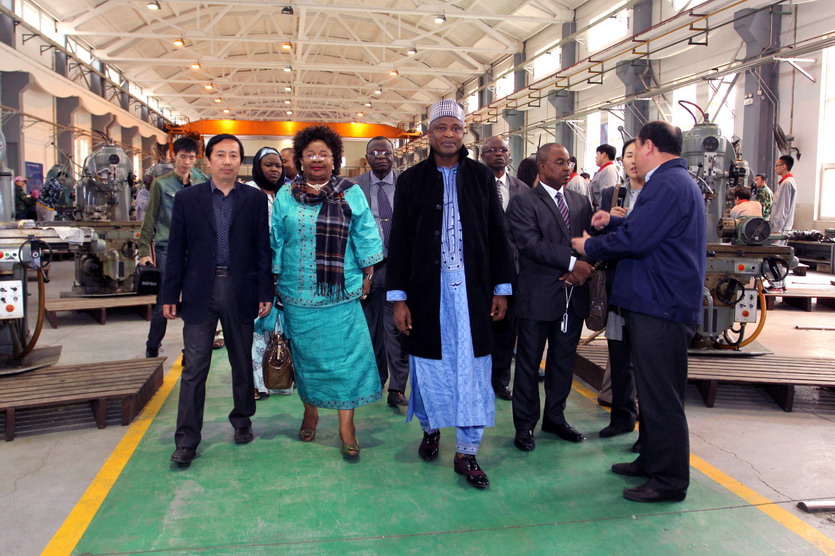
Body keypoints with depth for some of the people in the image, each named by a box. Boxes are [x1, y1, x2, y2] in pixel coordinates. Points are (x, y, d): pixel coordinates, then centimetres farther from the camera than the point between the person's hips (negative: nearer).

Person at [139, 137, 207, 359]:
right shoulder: (161, 184, 1)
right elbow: (150, 220, 0)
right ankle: (152, 349, 16)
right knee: (163, 305, 1)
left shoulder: (201, 183, 8)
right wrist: (145, 251, -5)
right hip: (168, 251, -2)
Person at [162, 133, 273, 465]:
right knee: (194, 368, 0)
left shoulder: (255, 199, 3)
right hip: (200, 292, 0)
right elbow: (176, 249, 3)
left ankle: (242, 420, 33)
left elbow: (263, 248, 2)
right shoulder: (187, 198, 4)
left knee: (243, 363, 14)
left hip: (240, 291, 1)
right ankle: (187, 440, 9)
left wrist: (265, 293, -2)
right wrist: (170, 295, 0)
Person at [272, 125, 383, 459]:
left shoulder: (351, 193, 3)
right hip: (298, 292, 2)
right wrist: (275, 281, 7)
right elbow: (276, 241, 9)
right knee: (306, 353, 11)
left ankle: (346, 424, 6)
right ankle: (310, 410, 30)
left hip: (341, 293, -1)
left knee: (344, 353, -2)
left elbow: (365, 238, 5)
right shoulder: (286, 196, 6)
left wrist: (367, 277, 2)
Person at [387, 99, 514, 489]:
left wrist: (502, 288, 4)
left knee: (472, 368, 2)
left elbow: (497, 235, 7)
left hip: (472, 288, 0)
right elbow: (399, 241, 2)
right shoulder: (411, 180, 4)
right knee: (429, 364, 9)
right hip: (427, 289, 0)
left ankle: (466, 453, 14)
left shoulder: (481, 177, 6)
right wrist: (398, 298, -3)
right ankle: (430, 429, 35)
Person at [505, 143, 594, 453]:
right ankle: (525, 425, 19)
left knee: (564, 361, 15)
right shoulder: (524, 203, -5)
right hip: (538, 296, -5)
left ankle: (555, 418, 31)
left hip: (574, 296, 6)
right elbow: (531, 244, -17)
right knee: (529, 363, 6)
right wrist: (572, 262, -20)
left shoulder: (581, 202, 14)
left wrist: (583, 269, -12)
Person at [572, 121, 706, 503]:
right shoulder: (676, 181, 18)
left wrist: (590, 246, -10)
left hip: (661, 308, -11)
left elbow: (636, 240, -23)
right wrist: (612, 222, 14)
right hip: (659, 303, 11)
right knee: (652, 392, 19)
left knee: (661, 398, -2)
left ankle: (669, 482, 9)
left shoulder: (668, 184, -17)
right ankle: (651, 461, 32)